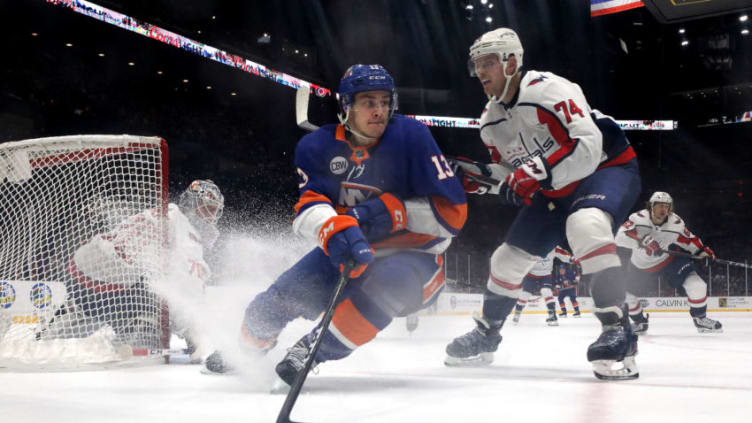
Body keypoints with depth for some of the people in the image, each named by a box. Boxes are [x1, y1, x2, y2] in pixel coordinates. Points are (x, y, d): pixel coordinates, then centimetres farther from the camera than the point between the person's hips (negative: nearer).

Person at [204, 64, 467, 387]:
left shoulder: (411, 136, -18)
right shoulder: (318, 146, -8)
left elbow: (453, 211, -19)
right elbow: (308, 206, -21)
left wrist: (391, 211, -30)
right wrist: (335, 230, -43)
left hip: (413, 255, -3)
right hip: (347, 250, 4)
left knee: (386, 283, -37)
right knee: (282, 296, -6)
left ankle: (312, 351, -19)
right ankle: (247, 348, 29)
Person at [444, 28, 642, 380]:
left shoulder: (547, 89, -24)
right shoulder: (490, 121, 1)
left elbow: (588, 146, -32)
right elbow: (511, 173, 9)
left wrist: (537, 171, -40)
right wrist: (481, 177, -10)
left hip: (607, 168, -8)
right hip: (555, 190, 8)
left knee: (585, 226, -40)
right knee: (509, 256, 6)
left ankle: (618, 330, -34)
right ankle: (485, 336, 26)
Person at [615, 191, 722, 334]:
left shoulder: (676, 223, -17)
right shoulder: (638, 218, -26)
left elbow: (688, 239, 1)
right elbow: (620, 237, -37)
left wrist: (703, 251, -10)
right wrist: (641, 241, -49)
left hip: (668, 259, 0)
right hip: (640, 263, 0)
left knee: (696, 284, -15)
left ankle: (700, 318, 8)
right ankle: (640, 322, 25)